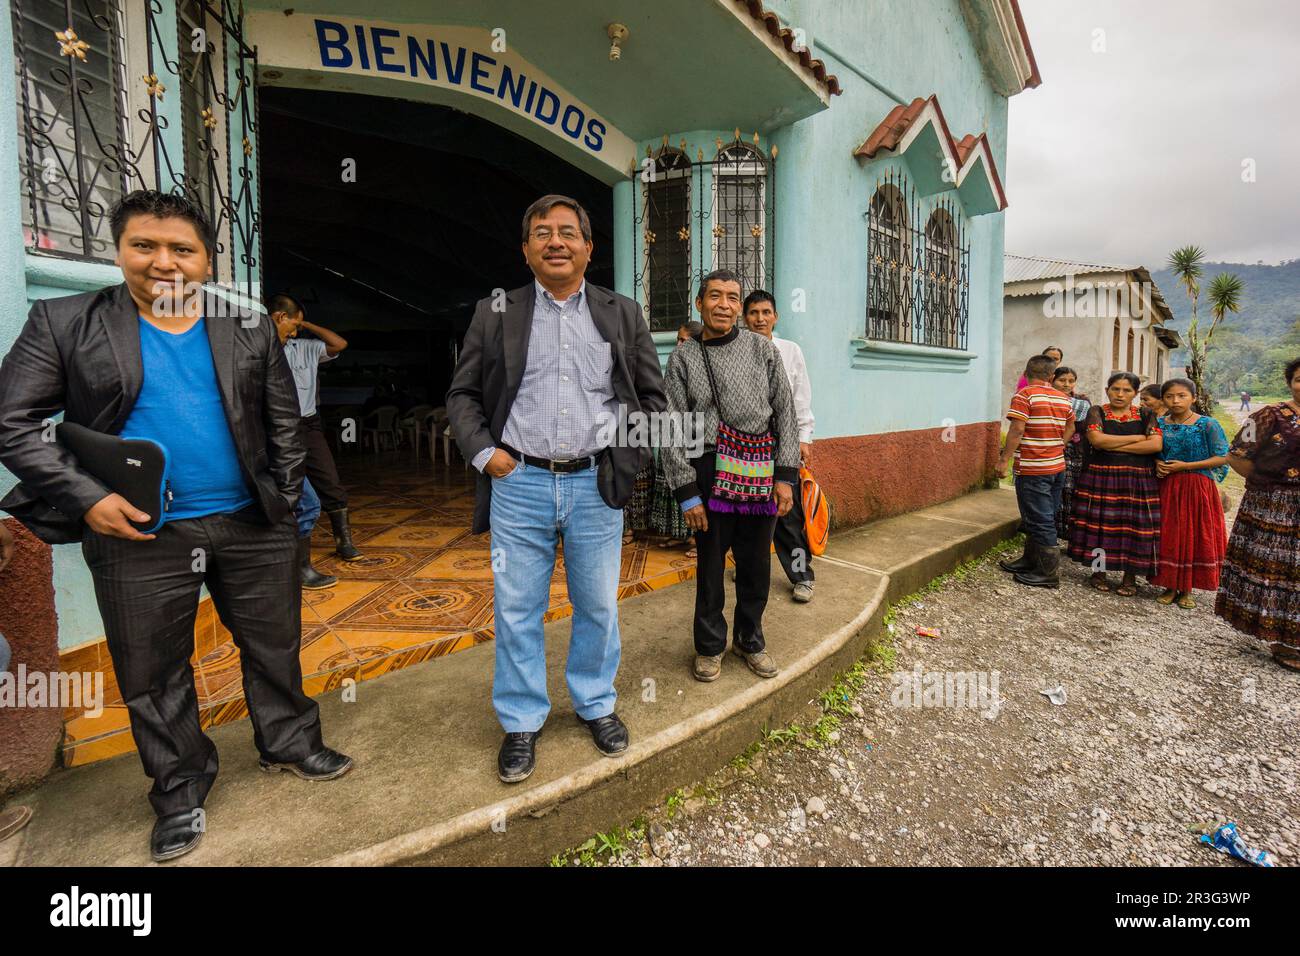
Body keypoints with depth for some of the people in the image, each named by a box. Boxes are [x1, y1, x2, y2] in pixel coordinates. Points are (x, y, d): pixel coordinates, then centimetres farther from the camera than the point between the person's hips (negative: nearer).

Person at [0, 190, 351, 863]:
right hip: (137, 534, -1)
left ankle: (290, 746, 36)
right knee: (153, 674, 12)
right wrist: (86, 498, -12)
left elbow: (284, 423, 7)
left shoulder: (251, 328, 4)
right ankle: (180, 793, 31)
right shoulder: (64, 323, 0)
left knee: (275, 648, 14)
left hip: (250, 527, 2)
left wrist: (285, 501, 2)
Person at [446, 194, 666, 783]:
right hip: (519, 484, 0)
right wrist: (483, 450, -5)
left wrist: (630, 454, 1)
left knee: (598, 607, 12)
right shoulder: (495, 314, 6)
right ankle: (521, 723, 26)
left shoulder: (623, 315, 8)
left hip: (596, 486, 1)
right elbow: (462, 394, 9)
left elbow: (652, 396, 11)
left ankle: (596, 706, 34)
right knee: (516, 612, 7)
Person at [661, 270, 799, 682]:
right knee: (710, 563, 8)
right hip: (710, 474, -2)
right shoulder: (683, 358, 3)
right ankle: (710, 644, 28)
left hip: (761, 475, 2)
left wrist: (785, 476, -1)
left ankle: (749, 639, 33)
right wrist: (687, 492, -6)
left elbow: (785, 413, 6)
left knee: (756, 563, 12)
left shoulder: (763, 349, 7)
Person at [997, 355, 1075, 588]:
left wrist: (1004, 459, -15)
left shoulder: (1024, 395, -11)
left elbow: (1017, 430, -18)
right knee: (1045, 518, 16)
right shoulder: (1063, 399, 9)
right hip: (1057, 467, 7)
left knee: (1039, 521, -1)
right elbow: (1070, 429, 18)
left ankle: (1049, 573, 5)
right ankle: (1031, 560, 28)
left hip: (1032, 470, -7)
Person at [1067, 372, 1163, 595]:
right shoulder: (1097, 412, 4)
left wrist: (1113, 446, -10)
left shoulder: (1146, 415, 8)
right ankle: (1099, 571, 15)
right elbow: (1097, 439, -14)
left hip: (1137, 481, 1)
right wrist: (1137, 438, -7)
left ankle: (1130, 577, 14)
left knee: (1134, 526, 1)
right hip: (1101, 478, -1)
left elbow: (1156, 444, -7)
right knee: (1099, 524, 0)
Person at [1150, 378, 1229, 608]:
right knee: (1168, 536, 5)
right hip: (1166, 488, 3)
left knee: (1194, 536, 4)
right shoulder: (1159, 424, 3)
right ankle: (1170, 585, 17)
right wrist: (1157, 465, -7)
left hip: (1197, 488, -2)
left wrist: (1185, 466, -15)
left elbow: (1223, 458, -8)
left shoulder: (1207, 425, -7)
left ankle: (1186, 589, 16)